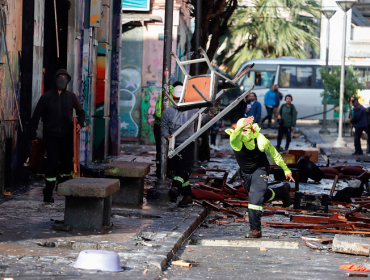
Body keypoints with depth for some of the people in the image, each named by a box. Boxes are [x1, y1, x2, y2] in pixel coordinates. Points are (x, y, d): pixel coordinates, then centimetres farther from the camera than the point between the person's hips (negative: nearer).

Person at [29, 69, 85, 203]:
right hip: (51, 136, -3)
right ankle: (48, 193, -3)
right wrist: (33, 135, 2)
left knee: (67, 162, 10)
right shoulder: (46, 97, 2)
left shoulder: (71, 97, 7)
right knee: (52, 163, -10)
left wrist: (80, 123, -2)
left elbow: (80, 111, 19)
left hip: (66, 136, 3)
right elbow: (36, 116, 5)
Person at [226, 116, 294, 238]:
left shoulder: (260, 140, -24)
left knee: (255, 196, -23)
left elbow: (274, 154, -9)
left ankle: (255, 229, -19)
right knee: (263, 194, 23)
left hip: (260, 169, -4)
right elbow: (234, 137, -53)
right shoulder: (236, 141, -25)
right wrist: (241, 126, -74)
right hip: (245, 172, 4)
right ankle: (284, 191, 52)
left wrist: (286, 170, -1)